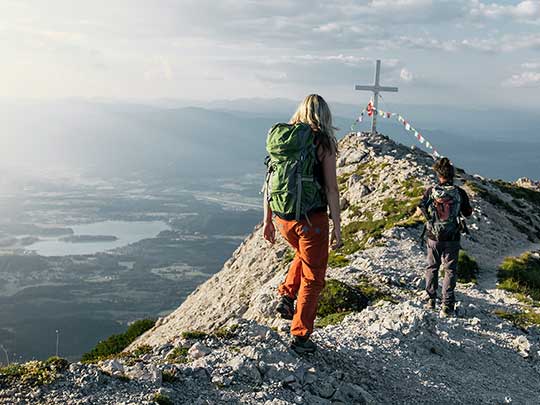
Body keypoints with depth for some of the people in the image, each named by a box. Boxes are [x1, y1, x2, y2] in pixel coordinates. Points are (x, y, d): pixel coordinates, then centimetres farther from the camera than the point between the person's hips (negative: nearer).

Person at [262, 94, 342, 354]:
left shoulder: (279, 139, 5)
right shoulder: (323, 142, -9)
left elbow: (269, 182, 7)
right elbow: (331, 188, -11)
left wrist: (267, 220, 15)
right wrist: (337, 227, -6)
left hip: (282, 217, 5)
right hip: (311, 219, -5)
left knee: (303, 254, 35)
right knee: (312, 278, 12)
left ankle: (286, 296, 21)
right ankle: (300, 337, 17)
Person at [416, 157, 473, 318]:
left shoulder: (431, 191, -10)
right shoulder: (460, 193, -10)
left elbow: (419, 211, 1)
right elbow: (468, 213, 2)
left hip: (433, 237, 1)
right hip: (452, 238, -1)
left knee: (432, 267, 19)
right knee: (450, 270, 7)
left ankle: (431, 300, 25)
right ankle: (447, 306, 2)